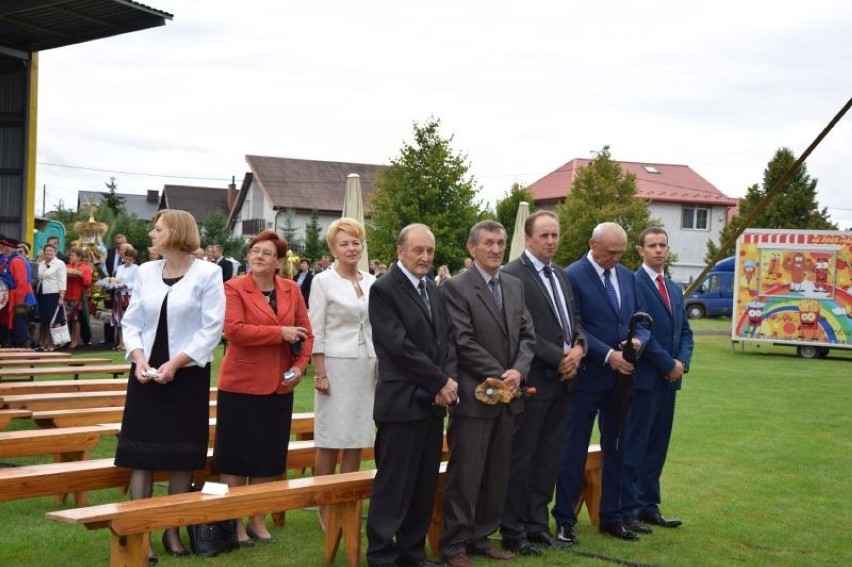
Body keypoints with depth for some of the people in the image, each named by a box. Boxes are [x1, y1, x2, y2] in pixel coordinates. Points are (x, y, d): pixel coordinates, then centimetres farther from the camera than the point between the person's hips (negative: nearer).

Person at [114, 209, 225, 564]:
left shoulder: (207, 274, -6)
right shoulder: (146, 271, 7)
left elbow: (212, 329, -10)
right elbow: (131, 321, 8)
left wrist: (175, 363, -16)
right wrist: (138, 358, -10)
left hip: (187, 374, -3)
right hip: (146, 372, 3)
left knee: (182, 454, 4)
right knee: (140, 452, 0)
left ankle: (172, 530, 17)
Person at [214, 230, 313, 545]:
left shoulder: (291, 290, 8)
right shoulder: (234, 288, -6)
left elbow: (306, 332, 11)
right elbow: (233, 329, -20)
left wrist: (300, 366, -5)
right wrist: (280, 333, -20)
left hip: (279, 387, 5)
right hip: (241, 385, -5)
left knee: (268, 457, 11)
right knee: (236, 456, 2)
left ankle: (258, 519, 23)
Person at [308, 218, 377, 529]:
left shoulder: (371, 282, 10)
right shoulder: (323, 282, -2)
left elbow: (377, 327, 13)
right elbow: (317, 331, -6)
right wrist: (320, 373, -11)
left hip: (367, 367, 4)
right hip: (336, 366, -4)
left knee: (356, 440, 7)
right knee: (330, 440, 0)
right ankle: (324, 508, 9)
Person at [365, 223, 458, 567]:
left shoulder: (433, 289, 15)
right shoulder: (384, 290, -9)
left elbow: (448, 337, 13)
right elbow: (399, 346, -16)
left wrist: (449, 379, -5)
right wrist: (440, 382, -13)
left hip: (434, 400, 7)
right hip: (402, 401, -7)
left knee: (425, 484, 11)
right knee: (393, 484, -2)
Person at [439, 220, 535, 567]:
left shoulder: (515, 285, 13)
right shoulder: (456, 288, -7)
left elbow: (527, 335, 9)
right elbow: (463, 343, -14)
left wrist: (518, 371, -8)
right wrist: (499, 375, -14)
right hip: (474, 395, -6)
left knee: (497, 475, 11)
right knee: (465, 475, 0)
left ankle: (481, 538, 22)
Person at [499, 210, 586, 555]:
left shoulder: (560, 275, 15)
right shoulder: (512, 275, -11)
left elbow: (573, 320, 16)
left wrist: (578, 347, -5)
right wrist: (559, 357, -15)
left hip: (561, 380, 8)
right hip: (532, 380, -7)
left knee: (548, 458, 12)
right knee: (521, 459, 2)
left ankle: (538, 524, 22)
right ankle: (513, 532, 11)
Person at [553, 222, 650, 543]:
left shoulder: (627, 276, 10)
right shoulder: (573, 276, -10)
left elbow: (640, 318, 12)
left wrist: (639, 339, -10)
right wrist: (608, 355, -20)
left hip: (622, 377, 6)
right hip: (587, 376, -6)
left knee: (615, 449, 13)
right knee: (574, 450, 3)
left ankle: (611, 517, 23)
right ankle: (565, 520, 12)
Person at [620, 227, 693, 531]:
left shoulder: (674, 289, 18)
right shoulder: (633, 284, -9)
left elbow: (684, 331, 17)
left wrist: (682, 362, -2)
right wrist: (668, 364, -13)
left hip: (669, 378, 8)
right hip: (644, 377, -8)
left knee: (658, 445, 11)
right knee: (634, 445, -2)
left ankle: (648, 505, 19)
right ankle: (627, 509, 4)